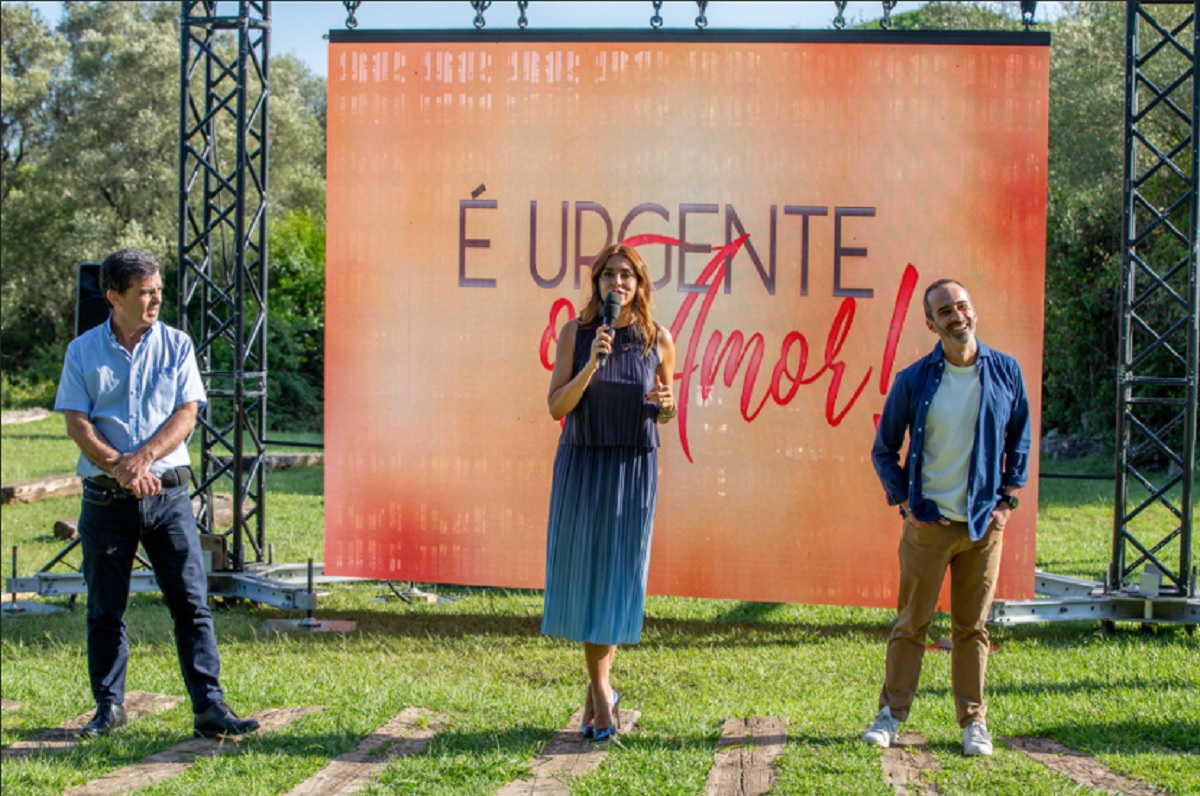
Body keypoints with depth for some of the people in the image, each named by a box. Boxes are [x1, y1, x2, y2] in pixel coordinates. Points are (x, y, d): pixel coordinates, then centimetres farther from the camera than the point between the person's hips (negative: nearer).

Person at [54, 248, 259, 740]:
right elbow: (76, 424, -3)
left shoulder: (176, 345, 6)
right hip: (106, 497, 0)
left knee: (192, 603, -5)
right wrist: (119, 468, -17)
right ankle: (109, 706, 20)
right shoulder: (83, 351, 4)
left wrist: (143, 457, -17)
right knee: (104, 609, 7)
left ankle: (209, 707, -4)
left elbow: (186, 414, -2)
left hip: (168, 493, 0)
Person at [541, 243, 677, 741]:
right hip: (581, 464, 0)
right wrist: (592, 364, -19)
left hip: (633, 468, 0)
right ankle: (601, 690, 20)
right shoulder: (575, 333, -2)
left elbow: (665, 415, 11)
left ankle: (597, 692, 14)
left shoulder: (658, 340, 1)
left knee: (620, 575, 2)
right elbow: (557, 406, -7)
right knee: (583, 572, 5)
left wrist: (665, 405, -11)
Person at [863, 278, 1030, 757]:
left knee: (972, 627, 8)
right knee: (911, 623, 4)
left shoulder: (1005, 372, 1)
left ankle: (973, 722, 15)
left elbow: (1020, 439, 14)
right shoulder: (913, 381, -4)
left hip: (984, 524, 1)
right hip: (928, 521, -1)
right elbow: (883, 449, 7)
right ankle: (891, 713, 13)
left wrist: (1008, 499, 7)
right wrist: (904, 502, -2)